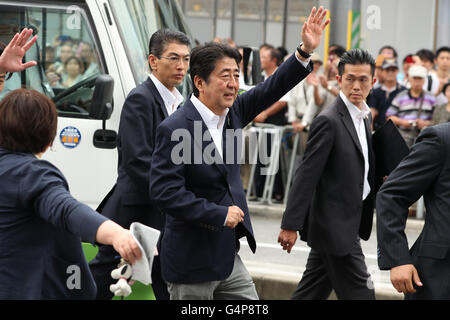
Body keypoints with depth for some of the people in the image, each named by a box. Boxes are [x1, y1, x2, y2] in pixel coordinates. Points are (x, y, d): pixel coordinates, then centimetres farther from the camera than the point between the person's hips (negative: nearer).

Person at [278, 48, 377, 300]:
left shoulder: (365, 116, 12)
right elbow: (307, 175, -19)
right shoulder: (329, 121, -17)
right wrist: (291, 225, -20)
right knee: (359, 293, -4)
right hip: (335, 224, -9)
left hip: (350, 221, 9)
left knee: (313, 291, 15)